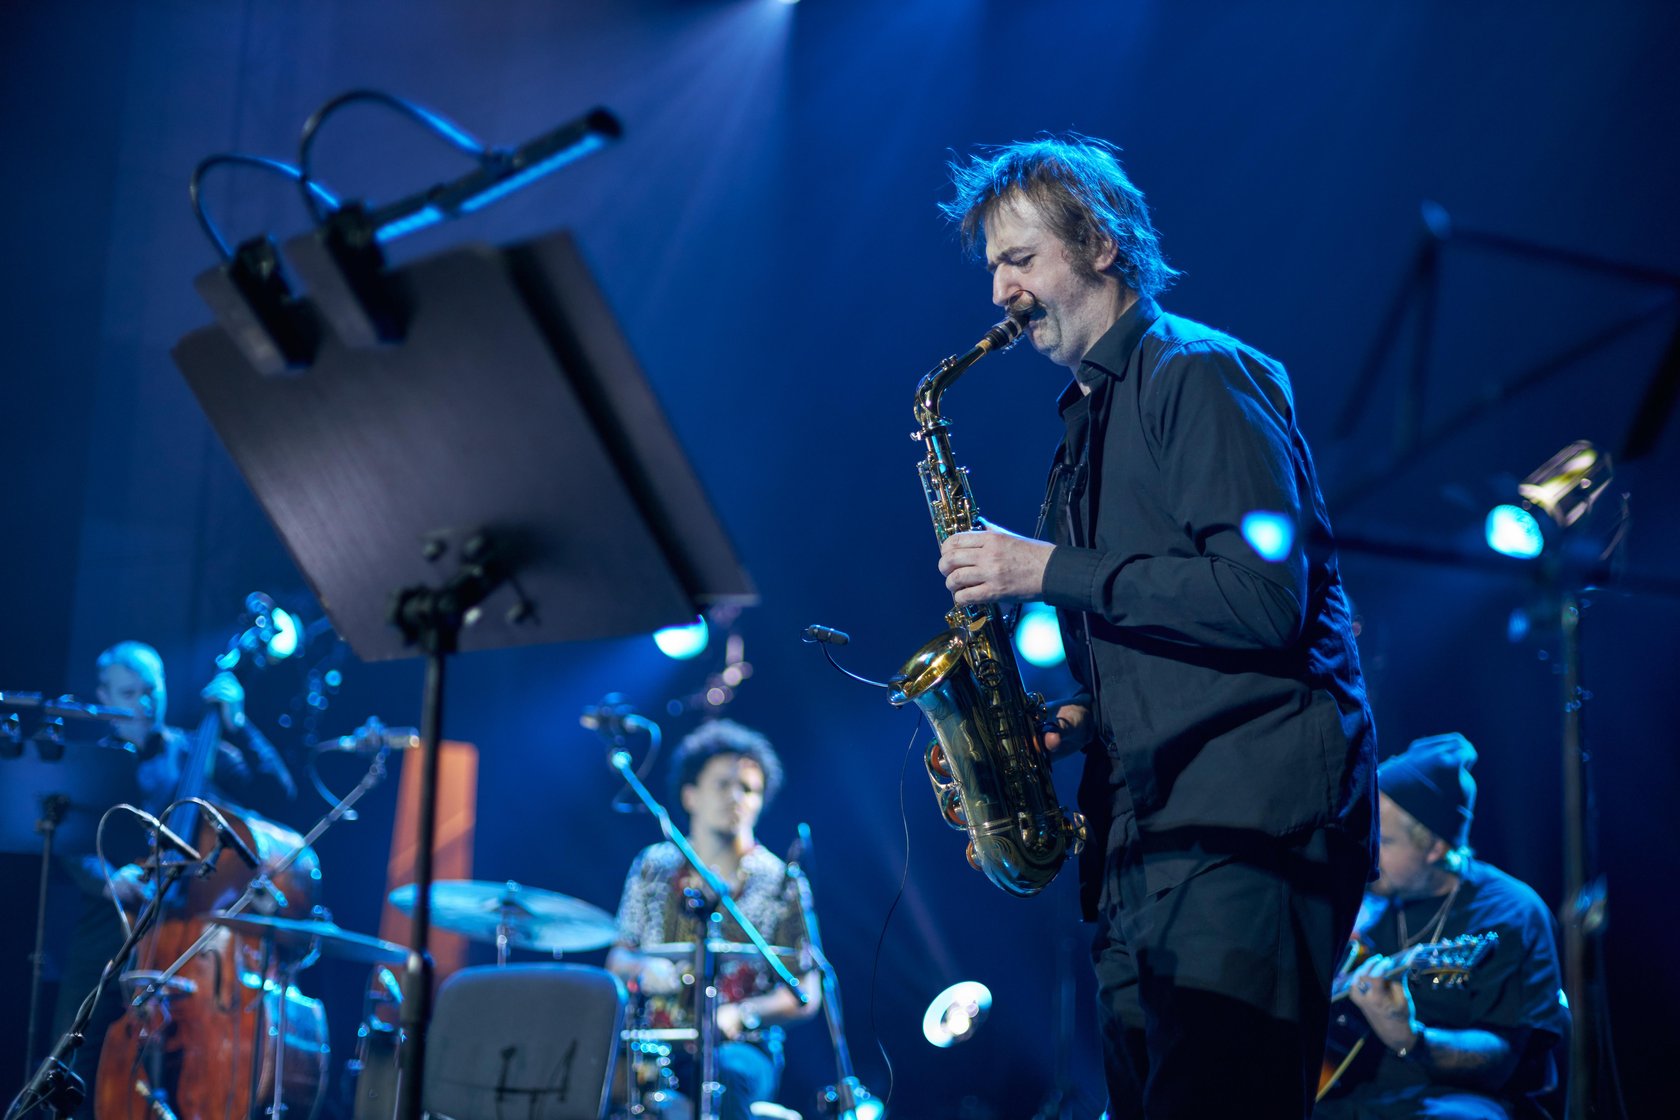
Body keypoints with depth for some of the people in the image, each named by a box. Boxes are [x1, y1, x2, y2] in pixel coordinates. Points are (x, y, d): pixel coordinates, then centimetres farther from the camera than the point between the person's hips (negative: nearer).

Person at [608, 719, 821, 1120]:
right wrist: (644, 969, -9)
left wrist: (741, 1014, -19)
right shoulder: (654, 866, 9)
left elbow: (806, 996, -1)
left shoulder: (780, 882, 0)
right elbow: (617, 958, 15)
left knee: (728, 1075, -37)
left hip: (739, 1047, -2)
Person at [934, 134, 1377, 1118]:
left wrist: (1053, 572, -13)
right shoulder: (1089, 423, 22)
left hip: (1245, 827, -9)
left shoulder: (1202, 376, -5)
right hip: (1141, 835, 9)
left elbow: (1265, 596, -17)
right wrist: (1079, 723, 8)